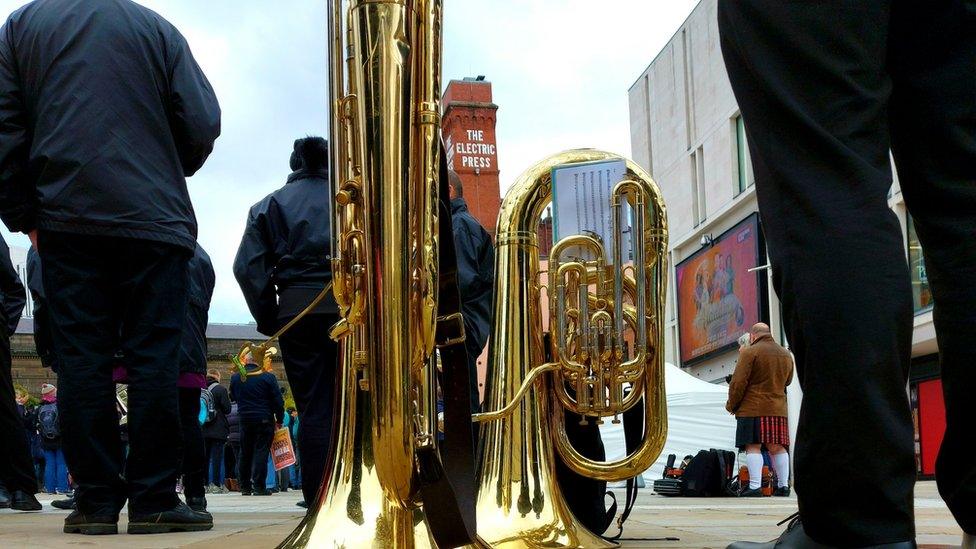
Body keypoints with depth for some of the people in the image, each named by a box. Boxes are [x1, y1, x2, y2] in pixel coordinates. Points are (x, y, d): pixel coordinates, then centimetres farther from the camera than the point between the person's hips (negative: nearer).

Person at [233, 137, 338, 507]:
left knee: (313, 407, 3)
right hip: (349, 308, -1)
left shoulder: (271, 204, 12)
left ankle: (319, 499, 0)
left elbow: (247, 267, 2)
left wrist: (267, 318, 6)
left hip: (297, 310, 1)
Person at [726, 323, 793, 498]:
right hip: (778, 408, 6)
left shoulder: (750, 352, -7)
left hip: (752, 408, -6)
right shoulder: (786, 355, 15)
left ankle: (755, 487, -13)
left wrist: (731, 405, 0)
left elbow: (738, 382, -11)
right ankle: (783, 486, 9)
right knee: (777, 447, 9)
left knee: (753, 447, -6)